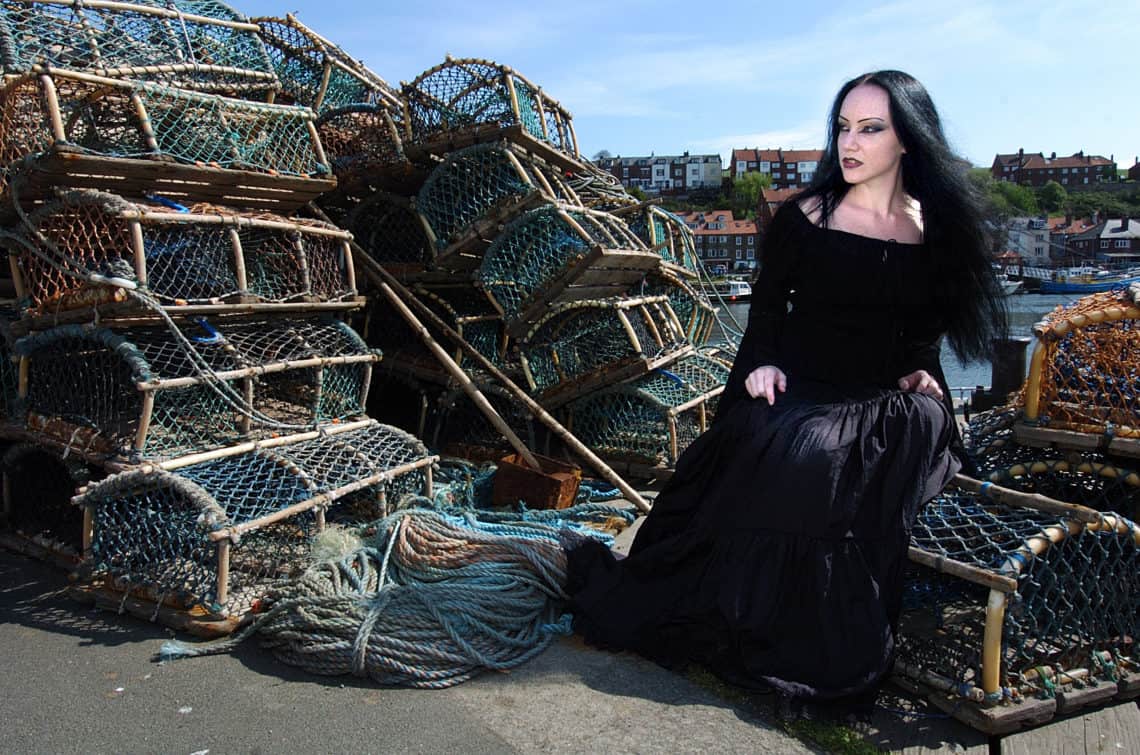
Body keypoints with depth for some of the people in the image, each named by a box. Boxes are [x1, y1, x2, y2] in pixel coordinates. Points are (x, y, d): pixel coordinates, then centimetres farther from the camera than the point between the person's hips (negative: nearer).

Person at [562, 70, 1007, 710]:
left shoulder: (937, 231, 7)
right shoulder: (805, 218, 1)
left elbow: (926, 328, 17)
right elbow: (767, 309, 5)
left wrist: (919, 372, -1)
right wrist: (763, 363, -12)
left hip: (879, 402, 3)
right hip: (795, 390, -2)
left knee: (922, 422, -30)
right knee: (799, 454, -33)